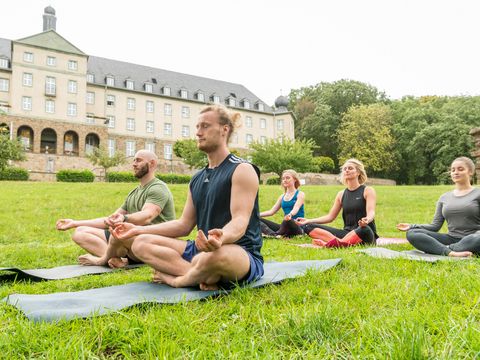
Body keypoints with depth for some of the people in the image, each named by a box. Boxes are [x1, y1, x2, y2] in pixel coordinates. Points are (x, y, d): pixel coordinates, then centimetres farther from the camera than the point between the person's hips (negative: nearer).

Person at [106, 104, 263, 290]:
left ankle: (177, 280, -10)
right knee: (141, 243, -6)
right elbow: (184, 224, 16)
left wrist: (221, 238, -44)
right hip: (202, 249, 8)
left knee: (215, 255, -43)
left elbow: (240, 221, -21)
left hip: (242, 254, -7)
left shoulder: (241, 170, -8)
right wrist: (139, 229, 10)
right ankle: (204, 277, -23)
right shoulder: (197, 179, 16)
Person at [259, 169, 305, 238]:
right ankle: (273, 234, -41)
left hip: (297, 227, -6)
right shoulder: (282, 197, 17)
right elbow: (271, 211, 14)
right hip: (285, 227, 6)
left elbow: (296, 208, -19)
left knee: (288, 220, -41)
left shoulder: (300, 194, 0)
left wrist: (290, 214, -42)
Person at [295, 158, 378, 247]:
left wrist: (366, 220, -40)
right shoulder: (341, 194, 13)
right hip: (347, 232, 5)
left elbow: (371, 212, -15)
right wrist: (308, 220, 2)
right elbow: (330, 216, 13)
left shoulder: (368, 191, 0)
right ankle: (342, 243, -36)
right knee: (309, 227, -13)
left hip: (365, 235, -4)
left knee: (365, 230, -42)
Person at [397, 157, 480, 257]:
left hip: (471, 241, -4)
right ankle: (451, 253, -35)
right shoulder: (444, 197, 16)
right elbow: (435, 225, 11)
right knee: (412, 233, -20)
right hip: (451, 239, 4)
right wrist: (412, 226, -4)